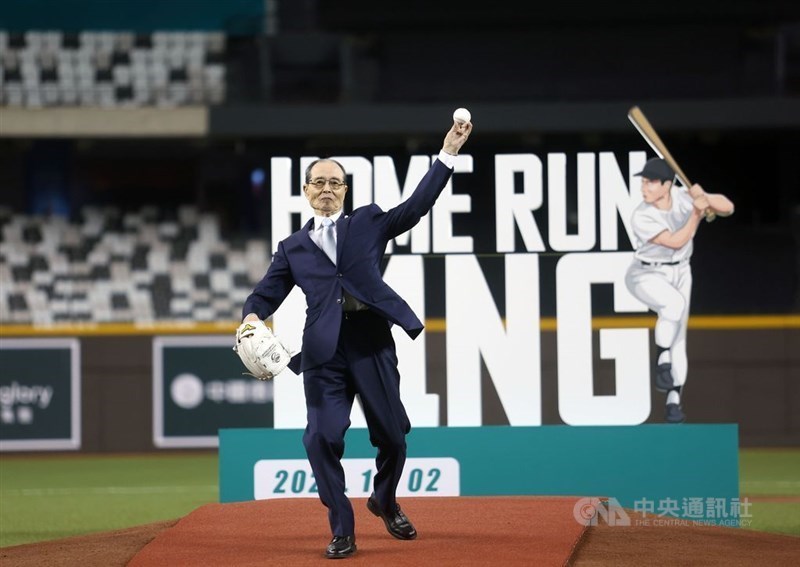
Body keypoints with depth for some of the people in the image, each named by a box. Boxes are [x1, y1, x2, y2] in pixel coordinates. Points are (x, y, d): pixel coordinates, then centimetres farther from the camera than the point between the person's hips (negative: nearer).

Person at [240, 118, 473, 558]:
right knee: (322, 438, -11)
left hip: (371, 343, 0)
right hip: (324, 352, 0)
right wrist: (251, 318, -13)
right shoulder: (293, 248, 15)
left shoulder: (368, 224, 13)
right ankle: (342, 531, 1)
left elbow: (417, 206, 4)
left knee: (392, 437, 6)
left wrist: (447, 153, -3)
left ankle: (384, 502, 36)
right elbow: (265, 295, 11)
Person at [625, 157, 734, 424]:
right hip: (646, 275, -4)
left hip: (679, 273, 4)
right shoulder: (641, 218, -24)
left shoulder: (684, 197, -13)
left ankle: (673, 399, 13)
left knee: (678, 337, 3)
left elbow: (727, 208, -11)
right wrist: (697, 213, -29)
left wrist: (705, 199, -30)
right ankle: (662, 361, -15)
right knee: (674, 303, -35)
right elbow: (675, 241, -27)